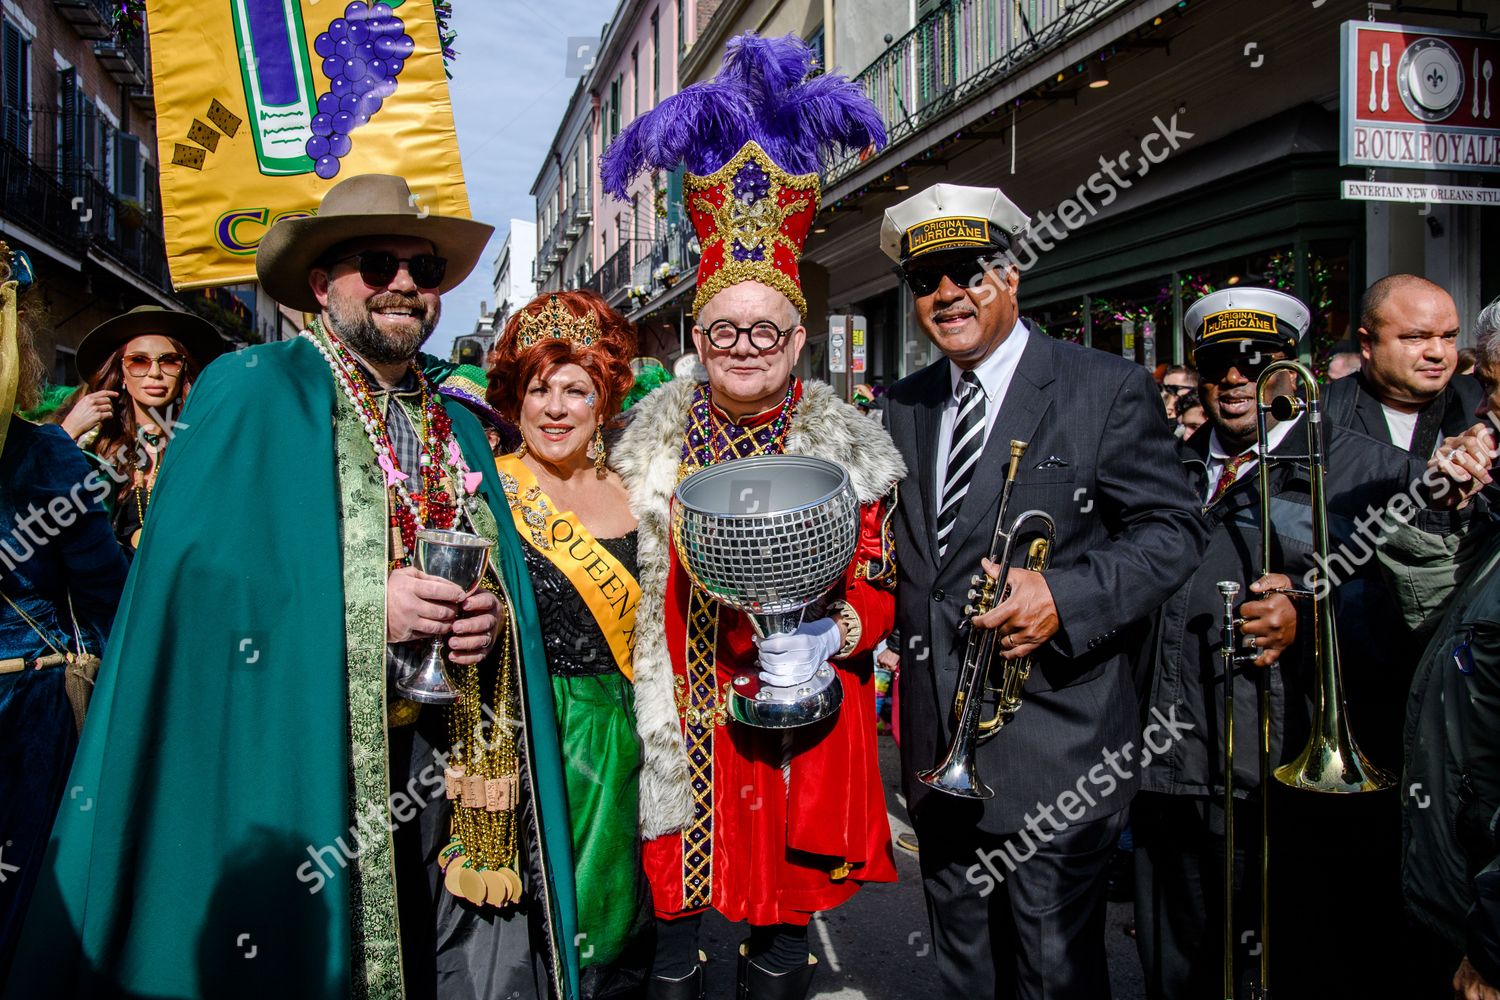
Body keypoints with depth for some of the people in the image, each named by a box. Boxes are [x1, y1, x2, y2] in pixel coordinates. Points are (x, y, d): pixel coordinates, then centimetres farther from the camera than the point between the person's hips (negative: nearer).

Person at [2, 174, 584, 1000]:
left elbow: (506, 574, 18)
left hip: (459, 772, 5)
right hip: (301, 767, -5)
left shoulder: (459, 428, 15)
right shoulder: (251, 393, -3)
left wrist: (495, 613, -5)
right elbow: (188, 566, -12)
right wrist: (357, 602, -19)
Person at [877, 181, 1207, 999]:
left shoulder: (1107, 390, -6)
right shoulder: (902, 407, 10)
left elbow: (1173, 530, -8)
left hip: (1053, 752, -5)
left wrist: (1064, 597, -23)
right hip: (937, 748, 6)